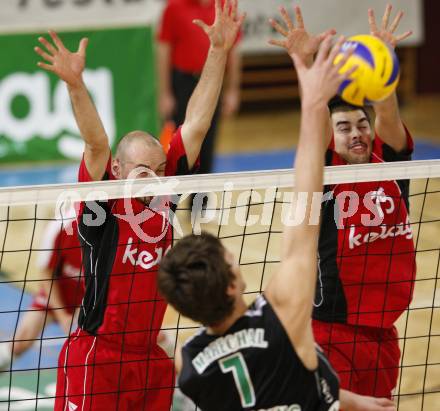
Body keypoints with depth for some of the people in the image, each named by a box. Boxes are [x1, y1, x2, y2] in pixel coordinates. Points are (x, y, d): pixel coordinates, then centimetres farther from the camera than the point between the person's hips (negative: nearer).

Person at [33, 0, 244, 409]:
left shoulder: (162, 199, 6)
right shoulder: (102, 209, -6)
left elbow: (195, 126, 6)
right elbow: (97, 144, -21)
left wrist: (218, 51, 4)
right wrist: (75, 84, -36)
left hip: (151, 359, 5)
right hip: (96, 359, -5)